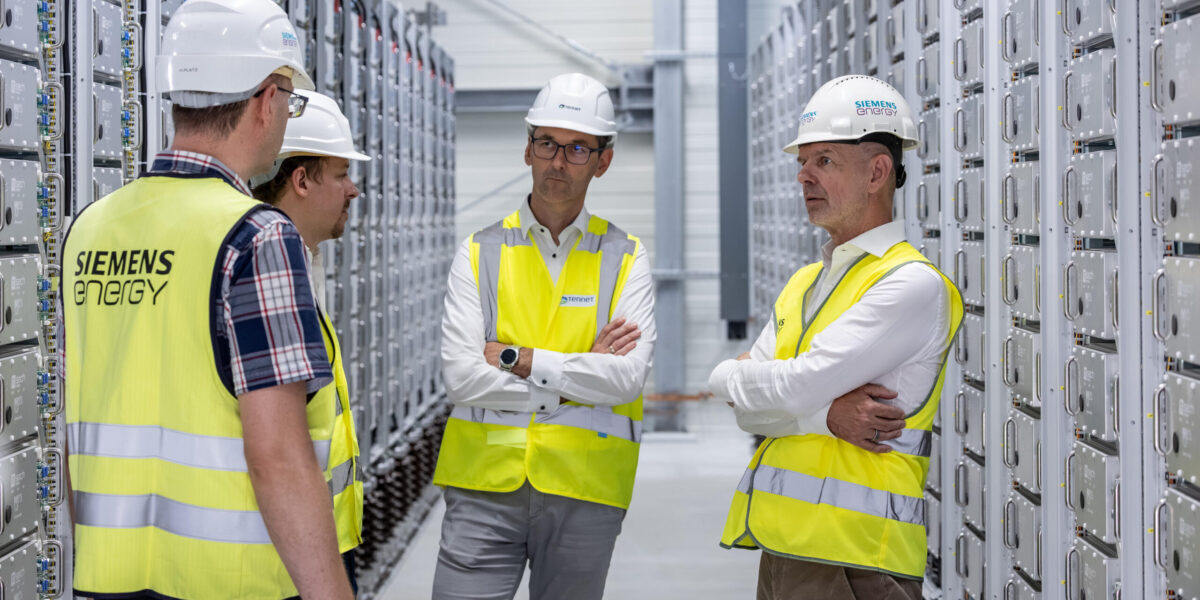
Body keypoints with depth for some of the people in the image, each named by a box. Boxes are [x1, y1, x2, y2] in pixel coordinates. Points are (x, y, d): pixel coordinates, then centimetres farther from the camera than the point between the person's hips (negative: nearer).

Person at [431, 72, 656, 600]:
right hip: (484, 483, 0)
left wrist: (515, 358, -10)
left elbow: (626, 377, -9)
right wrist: (582, 373, -8)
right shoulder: (480, 254, 5)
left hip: (583, 491, 0)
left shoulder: (625, 260, 5)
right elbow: (460, 377, -7)